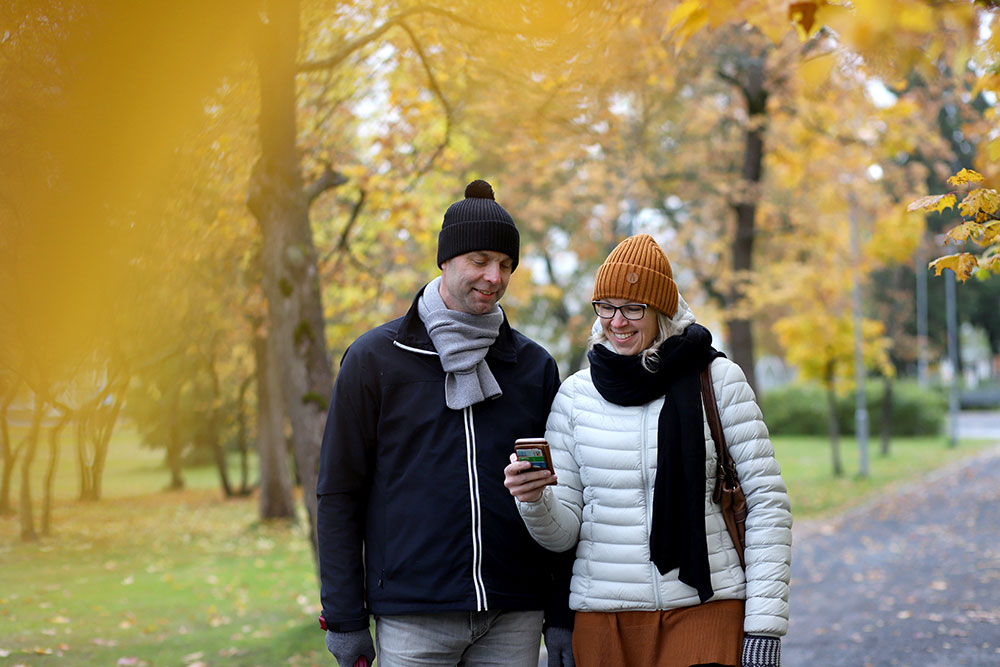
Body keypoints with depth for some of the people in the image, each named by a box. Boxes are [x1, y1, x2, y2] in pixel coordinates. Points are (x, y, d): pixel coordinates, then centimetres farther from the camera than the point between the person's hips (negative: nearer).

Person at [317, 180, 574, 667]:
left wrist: (563, 618, 7)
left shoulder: (535, 367, 10)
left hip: (513, 623, 3)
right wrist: (344, 618, -4)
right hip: (412, 619, -2)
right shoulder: (374, 359, 2)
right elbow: (338, 494, 2)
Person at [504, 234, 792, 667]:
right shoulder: (576, 394, 6)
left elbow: (767, 502, -1)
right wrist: (535, 501, -17)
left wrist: (765, 627, -6)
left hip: (705, 613, -2)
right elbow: (563, 533, 6)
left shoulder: (716, 380, -1)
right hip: (603, 617, 2)